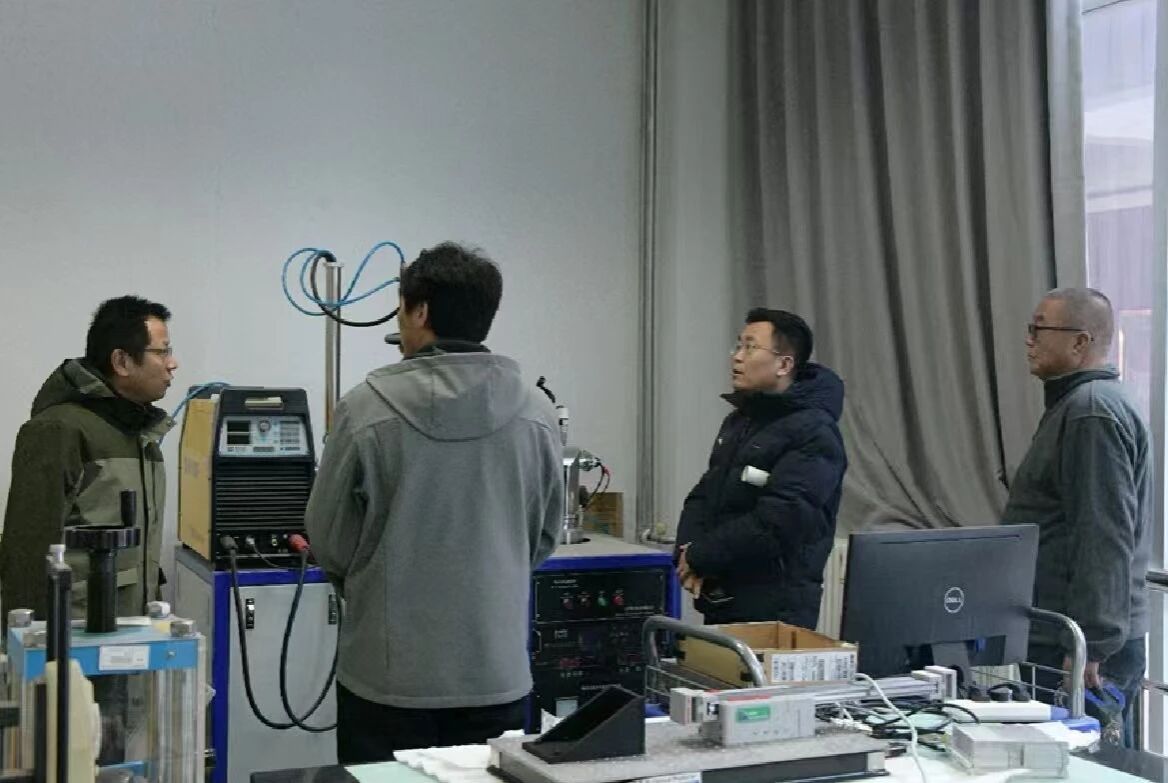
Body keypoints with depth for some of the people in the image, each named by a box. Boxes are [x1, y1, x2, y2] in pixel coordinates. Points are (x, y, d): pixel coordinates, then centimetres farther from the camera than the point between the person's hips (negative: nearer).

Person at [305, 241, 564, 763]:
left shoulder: (367, 410, -12)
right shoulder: (535, 412, -5)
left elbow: (328, 538, -2)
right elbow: (545, 538, 6)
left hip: (389, 673, -2)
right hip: (496, 673, 2)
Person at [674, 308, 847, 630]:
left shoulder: (814, 433, -14)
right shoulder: (738, 421, 15)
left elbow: (776, 522, -23)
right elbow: (703, 495, 13)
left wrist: (700, 557, -15)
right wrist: (687, 550, -6)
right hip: (719, 603, 8)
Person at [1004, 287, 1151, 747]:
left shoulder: (1093, 412, -16)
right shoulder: (1077, 405, 18)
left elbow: (1104, 538, -23)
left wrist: (1088, 647, -23)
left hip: (1084, 650, -11)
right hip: (1058, 639, 11)